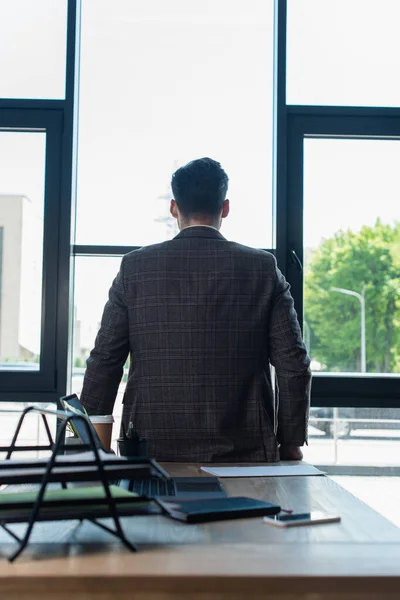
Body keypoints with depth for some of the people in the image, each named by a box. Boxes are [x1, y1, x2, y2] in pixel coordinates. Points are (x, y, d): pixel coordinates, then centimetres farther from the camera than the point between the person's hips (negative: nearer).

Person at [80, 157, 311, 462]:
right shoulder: (263, 268, 0)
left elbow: (104, 362, 3)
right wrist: (291, 443, 9)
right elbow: (294, 364, -1)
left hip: (153, 449, 1)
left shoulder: (135, 266, 1)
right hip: (242, 452, 0)